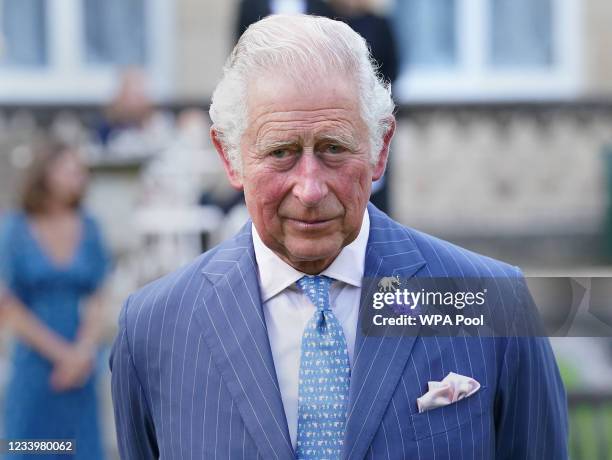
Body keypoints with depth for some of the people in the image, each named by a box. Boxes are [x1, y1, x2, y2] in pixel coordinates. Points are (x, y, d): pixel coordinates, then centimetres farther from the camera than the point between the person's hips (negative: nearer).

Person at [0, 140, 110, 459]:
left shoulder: (87, 229, 6)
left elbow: (96, 301, 7)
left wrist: (84, 352, -8)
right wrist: (61, 352, -8)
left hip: (79, 370, 3)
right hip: (33, 364, -3)